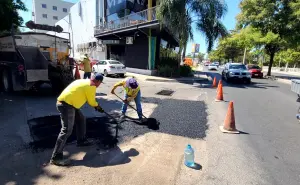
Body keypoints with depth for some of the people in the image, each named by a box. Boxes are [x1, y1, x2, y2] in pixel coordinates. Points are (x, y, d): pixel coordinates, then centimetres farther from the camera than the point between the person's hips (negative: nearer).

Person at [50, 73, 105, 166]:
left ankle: (81, 140, 35)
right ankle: (56, 157, -6)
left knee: (81, 119, 21)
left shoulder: (84, 81, 16)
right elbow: (91, 101, -3)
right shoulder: (91, 86, -11)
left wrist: (96, 105, 28)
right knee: (67, 130, -11)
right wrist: (98, 107, 17)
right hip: (66, 105, -10)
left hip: (65, 102, 10)